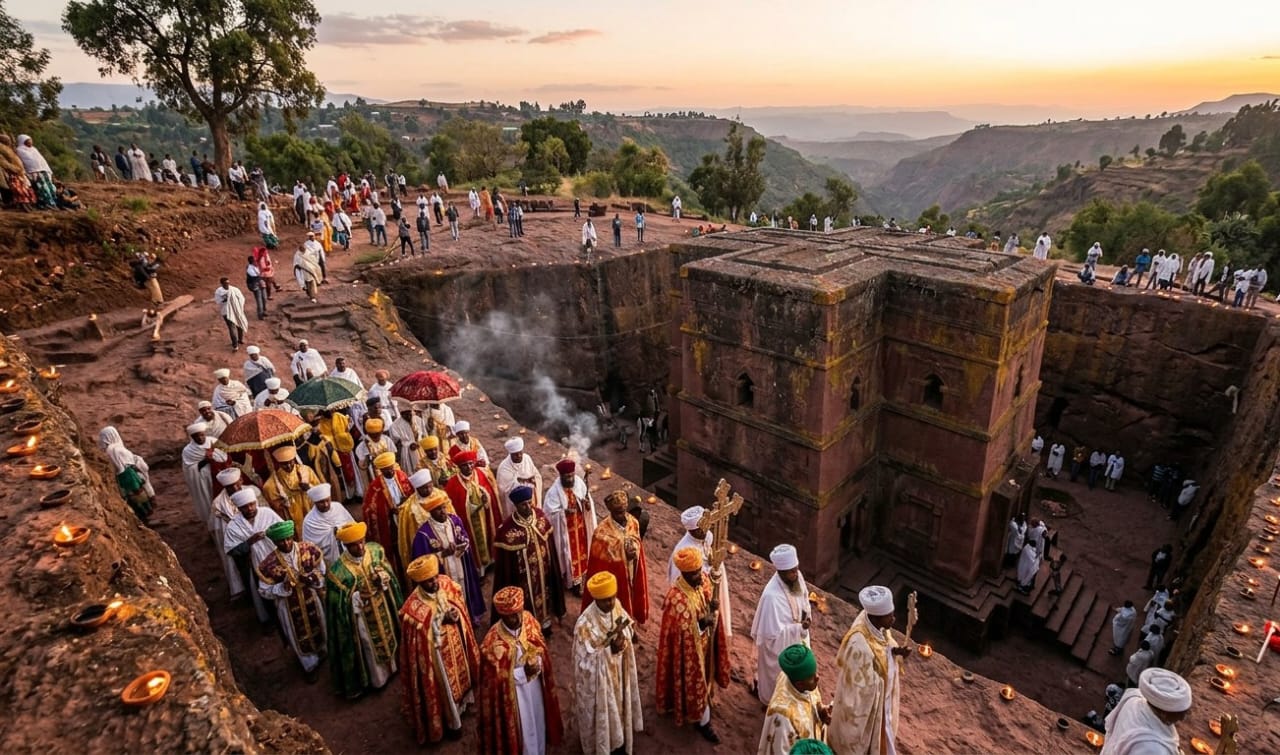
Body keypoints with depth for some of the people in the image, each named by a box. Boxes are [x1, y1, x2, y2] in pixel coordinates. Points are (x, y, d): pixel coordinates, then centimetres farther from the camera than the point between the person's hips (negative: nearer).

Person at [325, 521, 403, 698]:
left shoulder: (375, 550, -17)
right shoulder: (338, 570, -29)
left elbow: (389, 574, -5)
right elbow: (338, 603, -18)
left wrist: (383, 577, -25)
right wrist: (357, 597, -30)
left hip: (382, 608, 4)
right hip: (361, 616, -4)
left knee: (387, 637, 28)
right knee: (370, 648, 19)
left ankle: (390, 667, 57)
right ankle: (377, 678, 46)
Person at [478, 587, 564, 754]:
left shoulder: (529, 621, -15)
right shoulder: (493, 641, -30)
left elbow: (542, 649, -1)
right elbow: (494, 678, -21)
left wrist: (537, 663, -20)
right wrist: (523, 672, -26)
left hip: (535, 686, 5)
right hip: (512, 694, -5)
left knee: (538, 723, 26)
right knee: (521, 731, 15)